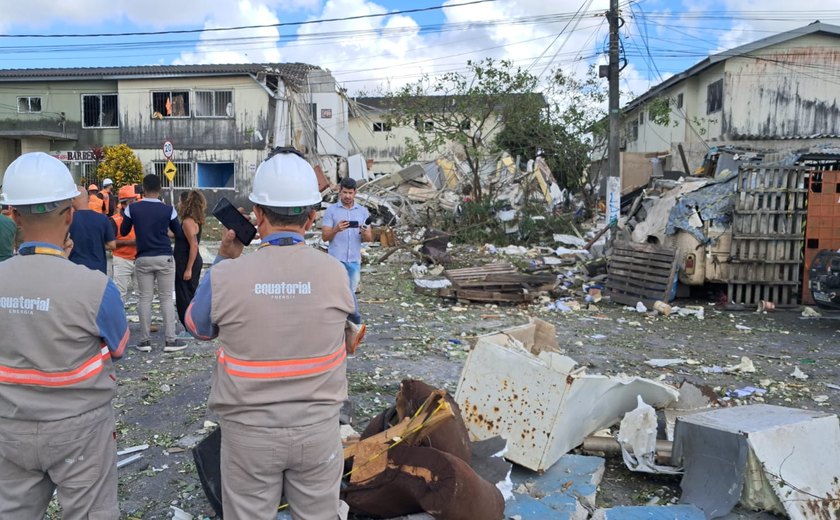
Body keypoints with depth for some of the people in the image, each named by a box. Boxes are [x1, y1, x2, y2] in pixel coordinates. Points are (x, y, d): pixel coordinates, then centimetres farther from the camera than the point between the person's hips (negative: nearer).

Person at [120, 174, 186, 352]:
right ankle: (170, 340, 3)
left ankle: (144, 341, 9)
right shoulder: (168, 209, -6)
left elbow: (123, 232, 6)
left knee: (145, 299, 7)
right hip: (165, 258, -1)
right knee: (166, 298, 4)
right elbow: (178, 232, 6)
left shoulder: (132, 208, -5)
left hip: (143, 259, 1)